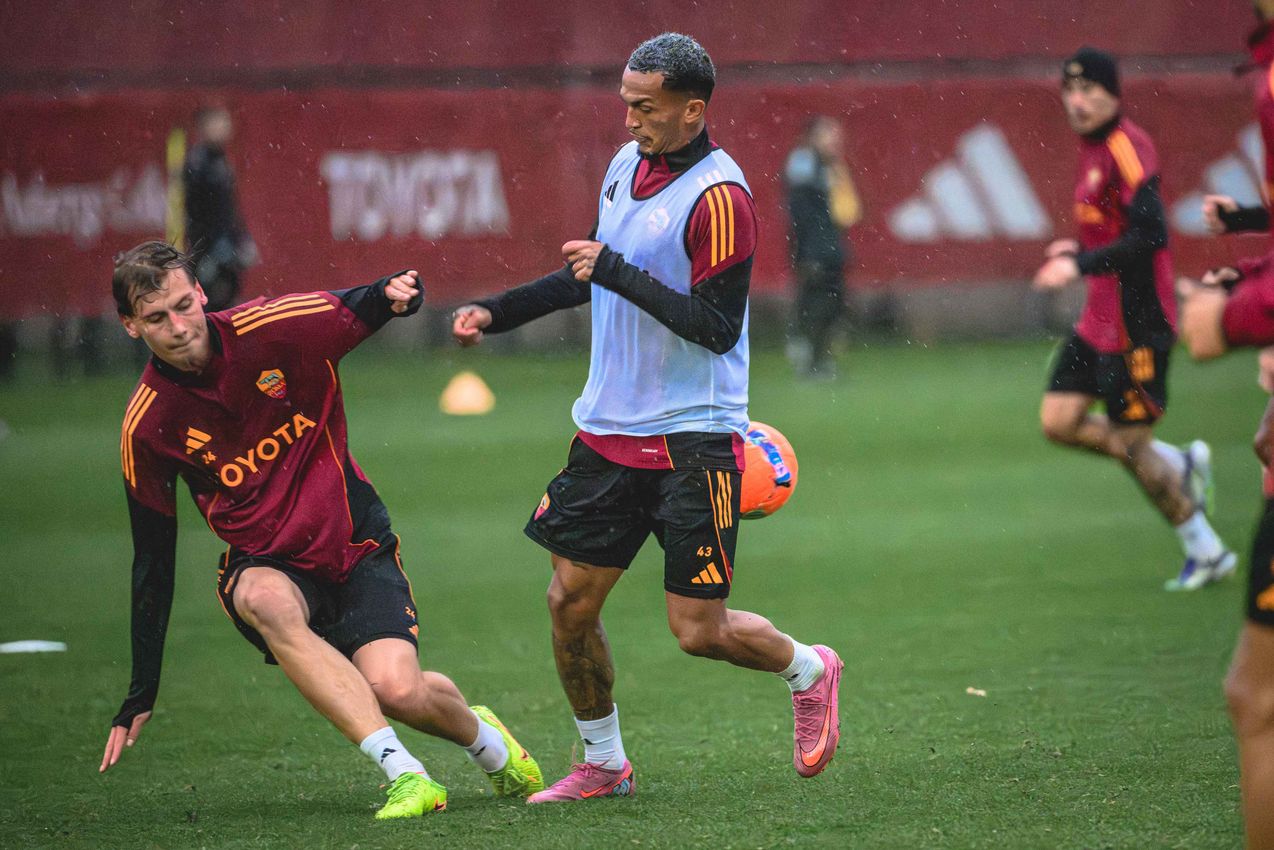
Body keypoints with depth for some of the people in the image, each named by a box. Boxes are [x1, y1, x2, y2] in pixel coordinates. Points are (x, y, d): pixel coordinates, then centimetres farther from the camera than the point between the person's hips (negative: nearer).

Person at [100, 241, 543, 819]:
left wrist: (396, 292, -23)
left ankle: (482, 736, 15)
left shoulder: (274, 328, -11)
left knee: (397, 689, -23)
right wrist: (140, 697, 0)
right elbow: (152, 559, 0)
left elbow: (362, 310, 4)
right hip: (265, 565, 0)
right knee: (265, 601, -37)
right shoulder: (146, 428, -8)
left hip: (355, 548, 0)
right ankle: (403, 772, -40)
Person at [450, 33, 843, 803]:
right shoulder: (628, 164, 9)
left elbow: (716, 327, -21)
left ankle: (808, 671, 24)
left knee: (700, 630, -6)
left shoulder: (720, 198, -16)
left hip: (693, 438, -7)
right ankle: (604, 764, 20)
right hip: (610, 428, 7)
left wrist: (618, 272, -22)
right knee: (570, 601, 3)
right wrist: (497, 312, 19)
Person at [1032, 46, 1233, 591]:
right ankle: (1182, 466, 20)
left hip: (1137, 324, -10)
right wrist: (1079, 249, 10)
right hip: (1100, 321, 10)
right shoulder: (1092, 148, 12)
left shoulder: (1127, 149, -18)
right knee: (1058, 421, 5)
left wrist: (1081, 265, -27)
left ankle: (1206, 552, 12)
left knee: (1130, 445, -4)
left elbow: (1150, 235, -27)